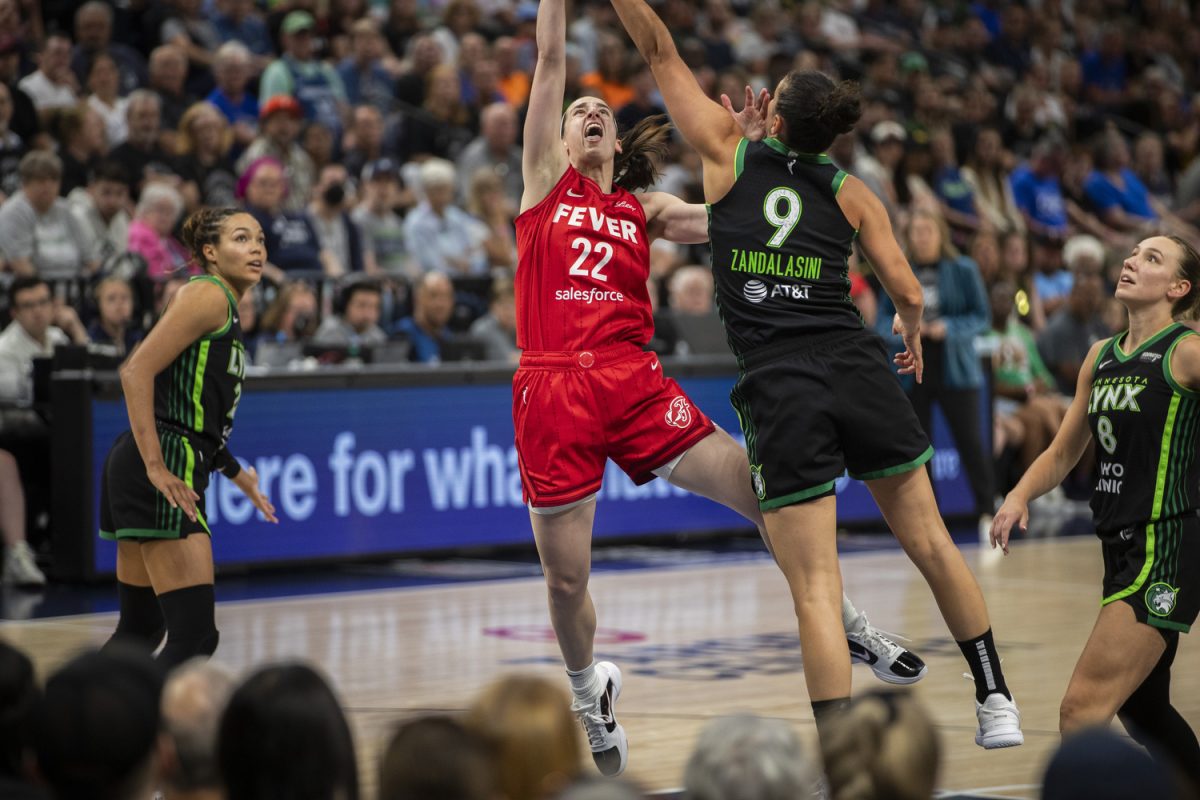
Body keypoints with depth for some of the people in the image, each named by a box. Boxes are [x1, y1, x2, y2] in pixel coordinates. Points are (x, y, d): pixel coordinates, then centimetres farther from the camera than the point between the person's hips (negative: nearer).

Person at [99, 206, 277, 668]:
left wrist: (235, 473, 27)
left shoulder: (227, 308, 21)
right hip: (166, 471, -10)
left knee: (141, 629, 15)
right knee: (194, 634, -13)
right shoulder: (208, 295, -8)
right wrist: (156, 466, -22)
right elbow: (136, 371, -18)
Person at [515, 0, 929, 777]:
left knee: (769, 495, -8)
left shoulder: (643, 209, 17)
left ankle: (846, 625, 13)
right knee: (566, 579, 2)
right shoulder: (546, 179, 10)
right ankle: (591, 690, 32)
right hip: (552, 387, -2)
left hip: (632, 378, 2)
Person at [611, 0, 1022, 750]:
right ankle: (997, 703, 26)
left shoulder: (729, 153, 5)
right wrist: (914, 338, 26)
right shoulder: (851, 193, 8)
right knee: (931, 541, 18)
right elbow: (907, 292, 5)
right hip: (857, 370, 2)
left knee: (814, 588, -3)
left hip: (779, 389, -2)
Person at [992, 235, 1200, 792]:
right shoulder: (1100, 357, 14)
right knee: (1140, 709, 23)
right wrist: (1020, 496, 3)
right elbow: (1063, 453, 20)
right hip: (1123, 550, 9)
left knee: (1082, 711, -16)